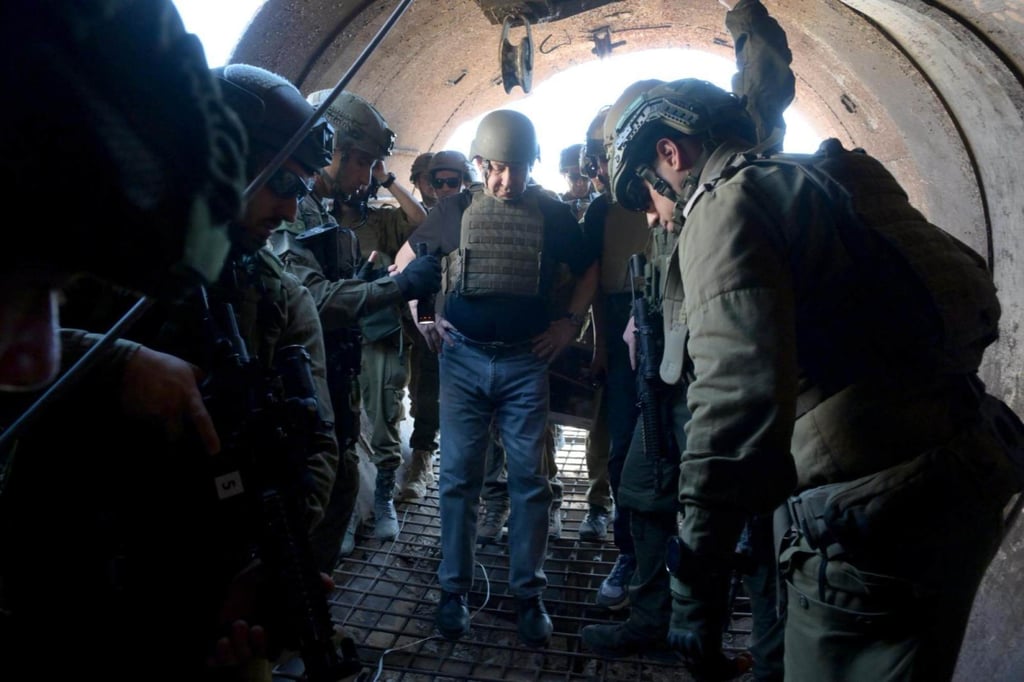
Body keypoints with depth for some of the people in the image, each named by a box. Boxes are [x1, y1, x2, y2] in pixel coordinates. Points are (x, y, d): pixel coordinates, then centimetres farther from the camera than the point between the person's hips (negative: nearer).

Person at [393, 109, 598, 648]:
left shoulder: (552, 213, 3)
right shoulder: (456, 209, 4)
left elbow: (588, 270, 15)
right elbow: (406, 259, 14)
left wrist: (569, 324, 3)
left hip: (525, 362, 0)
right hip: (463, 359, 1)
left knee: (529, 478, 3)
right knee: (458, 476, 4)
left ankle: (528, 593, 17)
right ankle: (453, 588, 18)